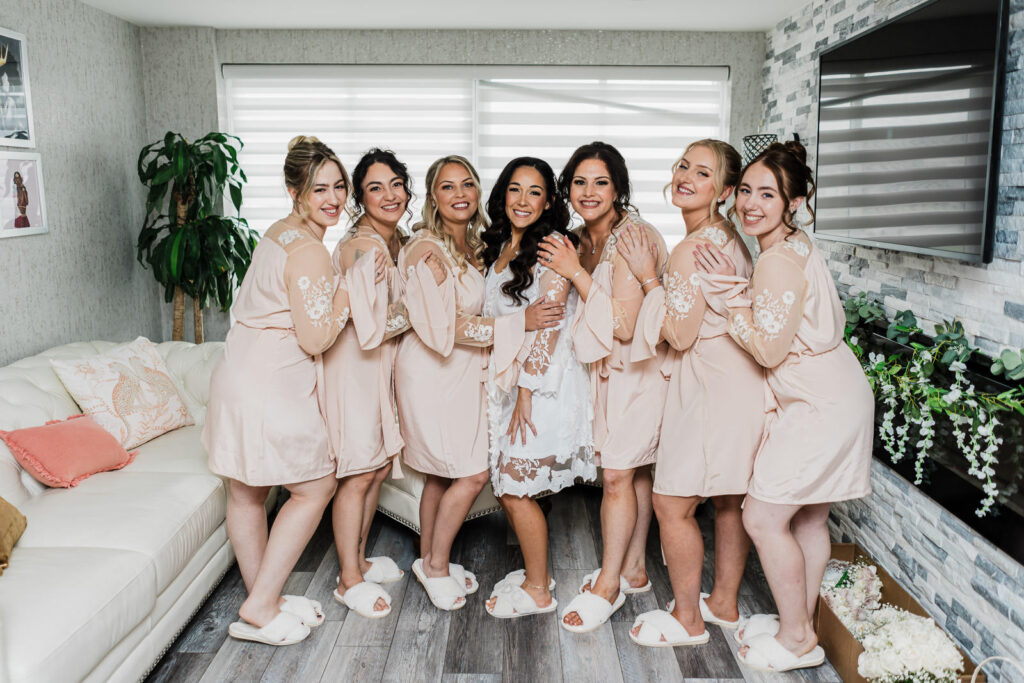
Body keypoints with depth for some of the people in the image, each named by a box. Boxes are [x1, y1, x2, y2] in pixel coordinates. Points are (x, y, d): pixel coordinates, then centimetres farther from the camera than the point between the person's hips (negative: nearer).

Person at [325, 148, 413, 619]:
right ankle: (349, 581, 18)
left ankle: (358, 559, 35)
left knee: (380, 466, 17)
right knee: (358, 475, 1)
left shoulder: (397, 240, 5)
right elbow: (372, 327, -27)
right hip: (353, 365, -9)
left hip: (382, 366, 9)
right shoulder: (362, 247, -24)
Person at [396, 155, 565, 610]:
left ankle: (430, 561, 30)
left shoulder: (472, 246, 9)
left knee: (444, 474, 14)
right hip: (431, 372, -8)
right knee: (473, 473, -5)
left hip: (462, 369, 8)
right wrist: (519, 322, -21)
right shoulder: (426, 249, -18)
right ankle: (435, 565, 13)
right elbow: (446, 326, -21)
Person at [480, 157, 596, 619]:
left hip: (543, 382, -7)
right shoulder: (499, 248, 14)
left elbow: (548, 325, -15)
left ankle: (537, 591, 15)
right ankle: (535, 572, 30)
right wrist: (496, 388, 12)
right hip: (505, 379, 7)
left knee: (516, 488, -3)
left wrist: (525, 393, -17)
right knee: (507, 488, 11)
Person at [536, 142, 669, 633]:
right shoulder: (585, 240, 5)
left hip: (639, 366, -8)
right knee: (634, 471, 15)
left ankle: (608, 584, 9)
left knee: (617, 474, -5)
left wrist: (576, 273, -23)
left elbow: (624, 326, -25)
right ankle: (634, 568, 27)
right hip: (609, 366, 8)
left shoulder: (635, 238, -21)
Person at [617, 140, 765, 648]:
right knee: (729, 499, 20)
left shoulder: (692, 250, -21)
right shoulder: (726, 237, 10)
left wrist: (649, 278, -12)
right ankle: (724, 602, 36)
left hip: (713, 386, -10)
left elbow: (680, 335, -18)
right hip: (737, 378, 10)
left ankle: (687, 619, 18)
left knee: (671, 503, 2)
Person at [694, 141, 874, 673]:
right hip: (831, 395, 10)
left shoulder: (779, 261, -21)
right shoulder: (797, 246, 10)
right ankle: (801, 622, 32)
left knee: (763, 518, -2)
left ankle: (796, 640, 13)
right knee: (808, 519, 18)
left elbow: (769, 350, -20)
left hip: (822, 406, -10)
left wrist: (729, 295, -16)